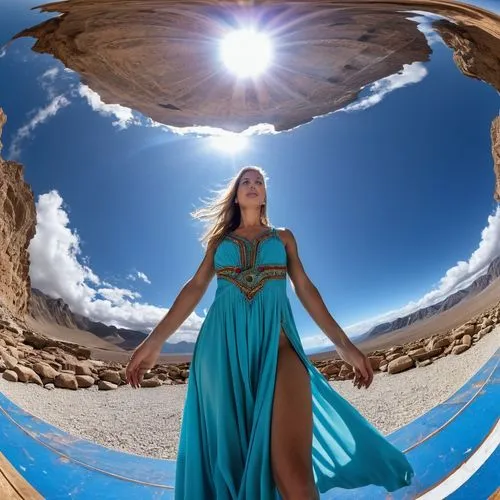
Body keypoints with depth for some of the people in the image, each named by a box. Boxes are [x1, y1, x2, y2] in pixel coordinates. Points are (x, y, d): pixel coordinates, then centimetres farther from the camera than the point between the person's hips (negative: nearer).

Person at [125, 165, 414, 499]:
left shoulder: (283, 237, 22)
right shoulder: (220, 239, 22)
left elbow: (305, 288, 16)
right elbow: (196, 287, 13)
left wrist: (343, 344, 8)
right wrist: (154, 341, 2)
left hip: (276, 340, -1)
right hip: (223, 342, 1)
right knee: (230, 458, 2)